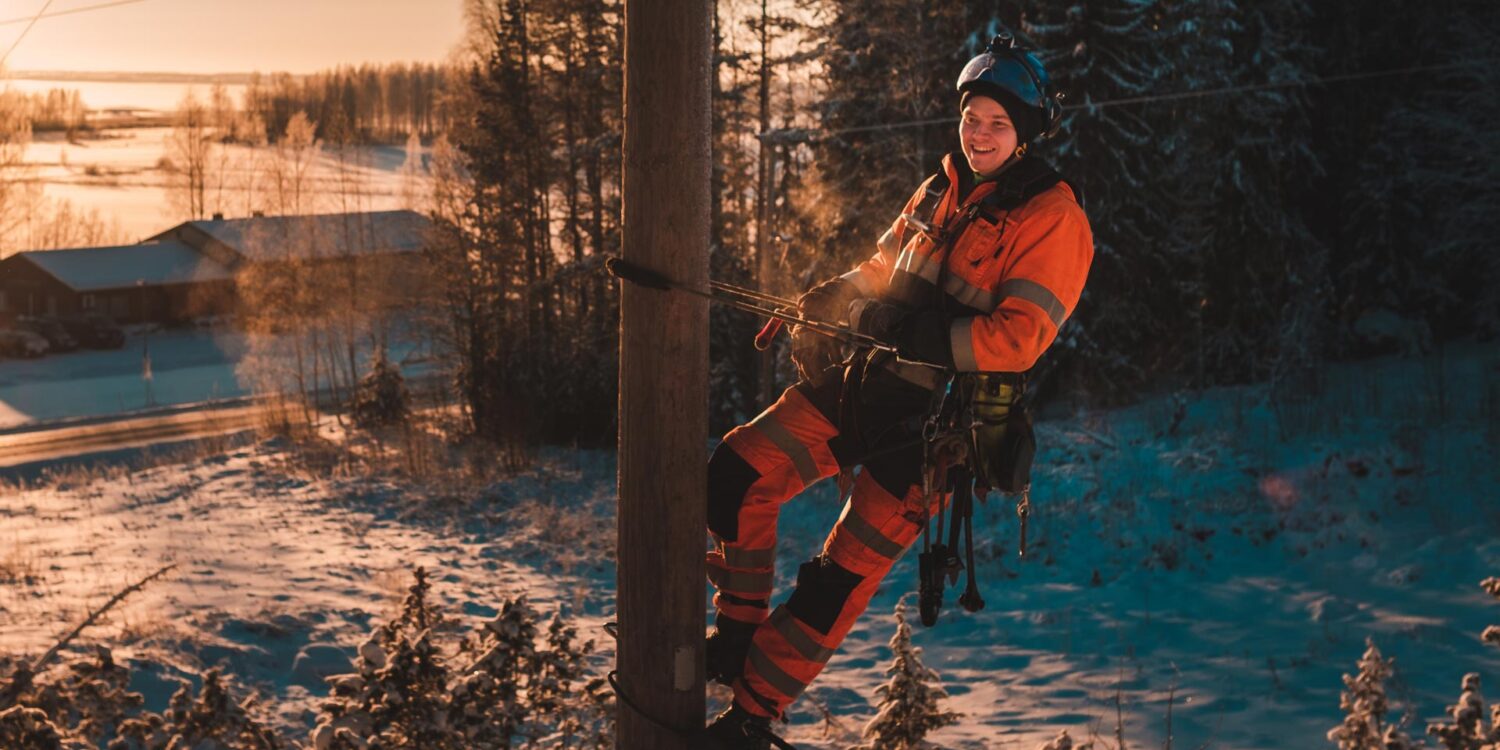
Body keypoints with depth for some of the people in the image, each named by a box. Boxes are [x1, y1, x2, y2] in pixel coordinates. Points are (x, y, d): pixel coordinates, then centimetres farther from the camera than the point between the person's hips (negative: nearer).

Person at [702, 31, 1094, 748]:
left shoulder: (1053, 219, -9)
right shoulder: (942, 189, 13)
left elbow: (1018, 336, -19)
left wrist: (920, 335, -27)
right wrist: (828, 300, 5)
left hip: (931, 420, -7)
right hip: (860, 381, 7)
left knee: (842, 576, -4)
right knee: (736, 473, -6)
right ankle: (738, 635, 11)